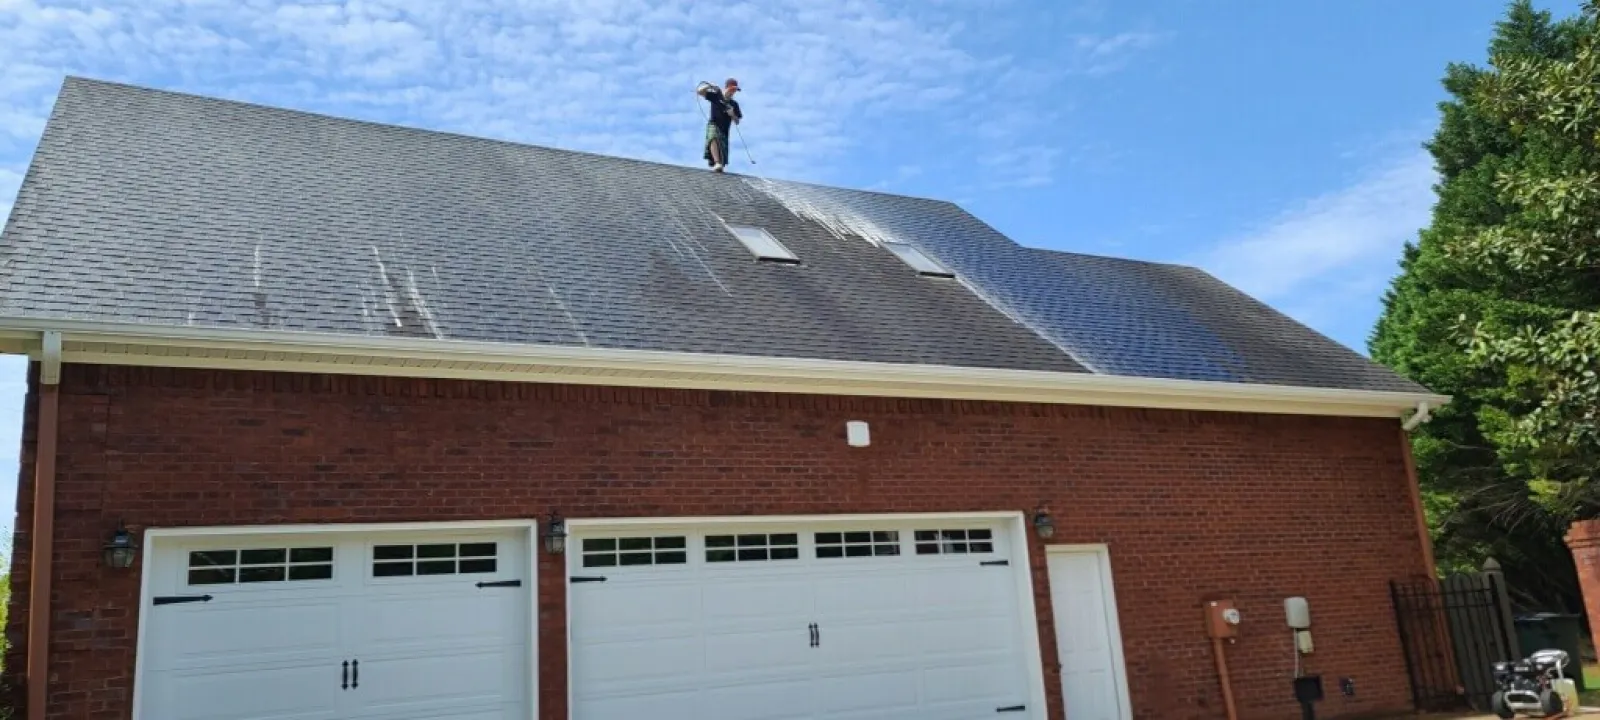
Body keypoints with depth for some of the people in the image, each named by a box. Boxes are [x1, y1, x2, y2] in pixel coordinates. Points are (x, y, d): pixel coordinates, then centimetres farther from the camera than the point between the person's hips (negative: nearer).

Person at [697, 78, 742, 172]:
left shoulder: (734, 104, 14)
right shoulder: (716, 96, 5)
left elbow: (737, 121, 15)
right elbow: (699, 91, 0)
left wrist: (732, 115, -5)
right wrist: (708, 86, -16)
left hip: (724, 130, 5)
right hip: (713, 125, -5)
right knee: (714, 138, -38)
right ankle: (717, 164, -52)